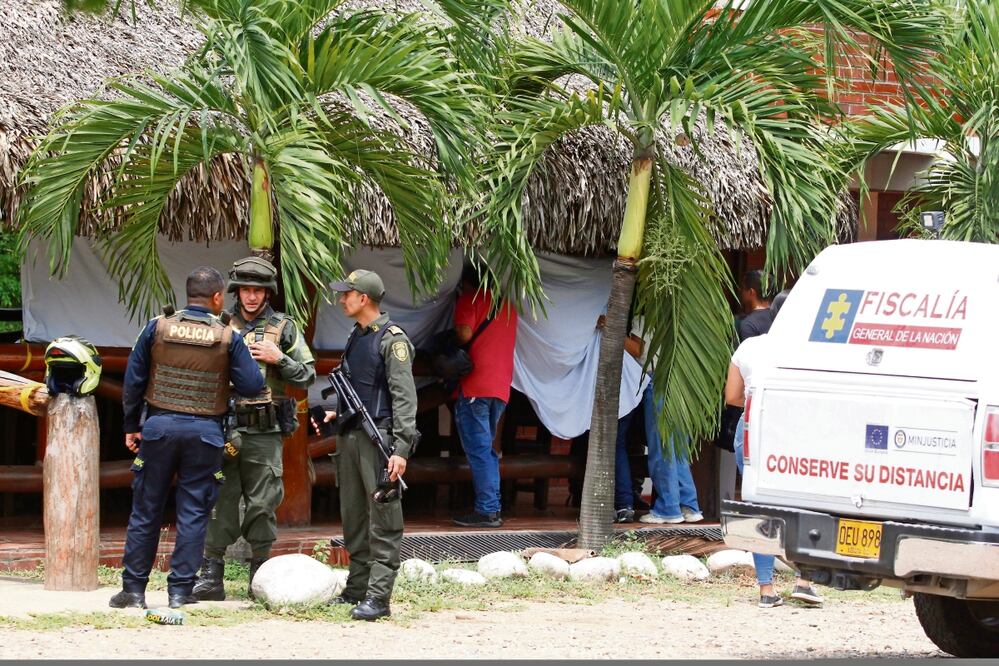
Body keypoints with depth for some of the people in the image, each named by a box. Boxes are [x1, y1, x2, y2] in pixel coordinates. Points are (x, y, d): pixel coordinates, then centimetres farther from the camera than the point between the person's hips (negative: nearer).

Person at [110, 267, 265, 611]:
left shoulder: (157, 328, -1)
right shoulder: (228, 337, -4)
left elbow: (133, 380, 2)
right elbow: (252, 385, -4)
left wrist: (131, 426, 12)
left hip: (160, 427, 1)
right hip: (205, 432, -1)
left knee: (145, 511, 9)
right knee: (193, 514, 6)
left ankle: (134, 589, 12)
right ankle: (180, 591, 4)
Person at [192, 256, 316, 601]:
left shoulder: (284, 328, 6)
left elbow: (307, 376, 5)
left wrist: (278, 358, -9)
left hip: (265, 432, -1)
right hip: (224, 427, 1)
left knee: (262, 503, 1)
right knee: (219, 499, -1)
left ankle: (260, 574, 10)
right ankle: (211, 575, 0)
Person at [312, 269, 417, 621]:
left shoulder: (392, 340, -9)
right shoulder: (356, 338, 17)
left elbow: (404, 397, -14)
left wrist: (401, 448, -20)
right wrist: (336, 414, 12)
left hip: (379, 439, -9)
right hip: (351, 437, 9)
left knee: (383, 522, -7)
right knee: (353, 518, 12)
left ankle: (378, 597, -10)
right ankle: (356, 588, 19)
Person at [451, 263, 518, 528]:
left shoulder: (470, 299, -1)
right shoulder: (506, 303, 20)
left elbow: (465, 334, -14)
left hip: (474, 385, -7)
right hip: (501, 386, 7)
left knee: (478, 450, -8)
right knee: (486, 449, 14)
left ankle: (486, 511, -12)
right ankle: (492, 508, 10)